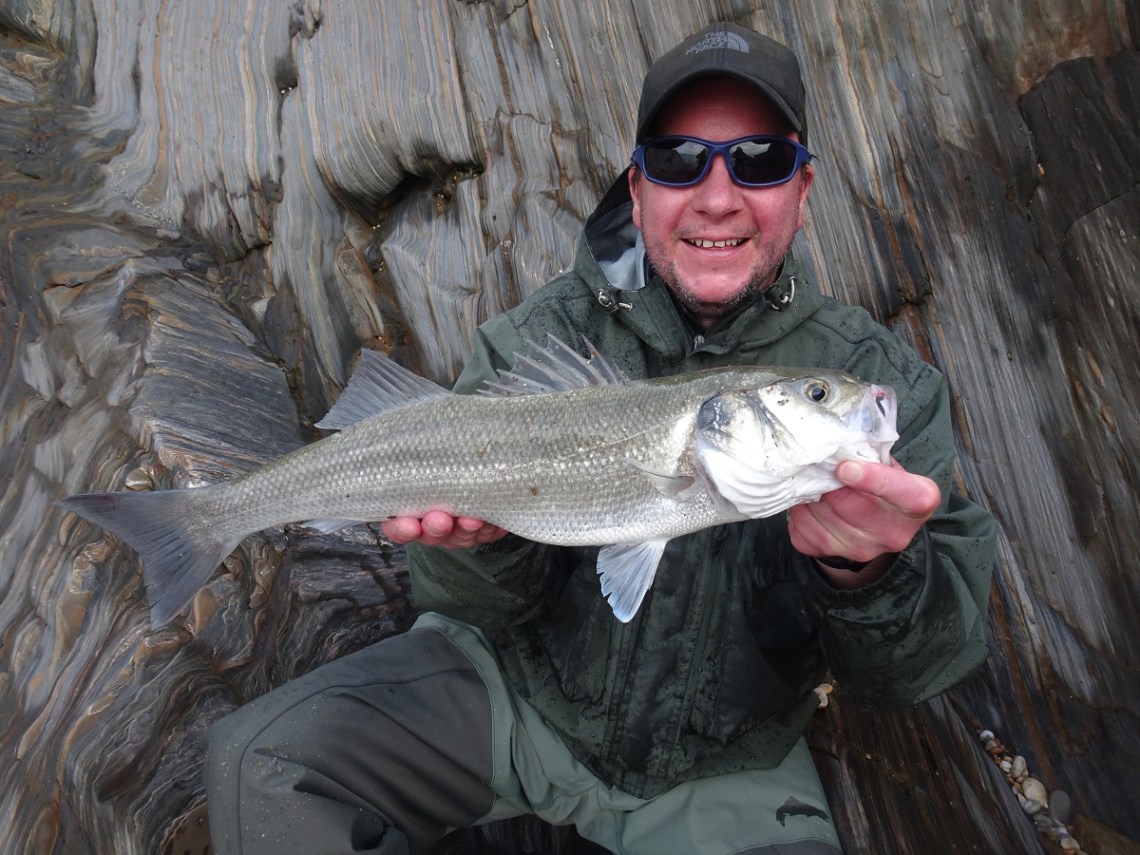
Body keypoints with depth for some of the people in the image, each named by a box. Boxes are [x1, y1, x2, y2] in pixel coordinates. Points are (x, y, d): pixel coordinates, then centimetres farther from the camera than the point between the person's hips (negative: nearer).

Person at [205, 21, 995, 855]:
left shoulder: (881, 378, -11)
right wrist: (483, 541, -31)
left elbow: (915, 671, -14)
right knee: (257, 761, -11)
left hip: (723, 777, 1)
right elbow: (492, 605, -9)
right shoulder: (534, 340, -11)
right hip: (518, 688, 0)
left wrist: (865, 576, -36)